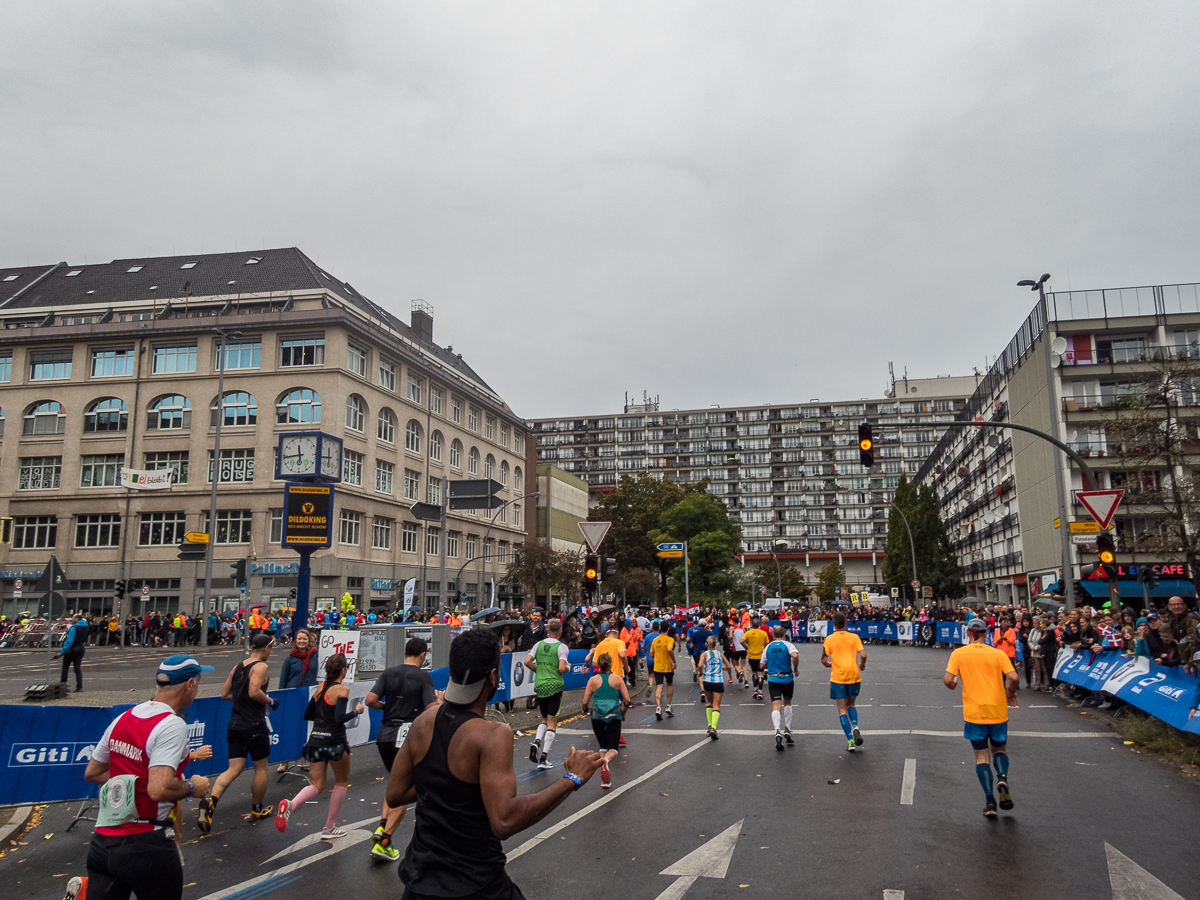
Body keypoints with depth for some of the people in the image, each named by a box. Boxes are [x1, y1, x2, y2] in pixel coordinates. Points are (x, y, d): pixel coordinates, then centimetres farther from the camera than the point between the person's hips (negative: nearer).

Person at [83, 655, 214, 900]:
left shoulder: (122, 718, 7)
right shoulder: (173, 725, -17)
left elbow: (91, 773, 17)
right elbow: (159, 790, -26)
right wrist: (192, 787, -9)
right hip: (146, 848, -6)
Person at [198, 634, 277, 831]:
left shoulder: (237, 667, 11)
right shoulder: (261, 667, -12)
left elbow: (225, 694, 14)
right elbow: (254, 692, -24)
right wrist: (270, 701, -9)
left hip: (235, 724, 7)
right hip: (254, 726, -7)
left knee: (234, 769, 6)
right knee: (260, 768, 10)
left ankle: (211, 802, -16)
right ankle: (256, 810, 22)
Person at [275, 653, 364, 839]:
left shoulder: (321, 687, 9)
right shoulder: (342, 689, -12)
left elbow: (307, 715, 15)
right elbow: (339, 719, -21)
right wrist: (356, 711, -6)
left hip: (315, 741, 6)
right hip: (335, 742, -6)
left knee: (317, 786, 11)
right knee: (342, 782, 15)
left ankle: (290, 804, -19)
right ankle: (329, 828, 18)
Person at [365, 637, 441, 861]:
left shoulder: (389, 673, 5)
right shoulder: (424, 676, -6)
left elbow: (370, 701, -2)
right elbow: (432, 709, -13)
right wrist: (439, 698, 7)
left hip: (384, 735, 5)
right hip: (407, 735, -5)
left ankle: (382, 825, 12)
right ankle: (383, 841, 2)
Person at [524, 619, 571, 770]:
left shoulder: (539, 644, 6)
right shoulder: (561, 646, -8)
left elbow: (527, 662, 1)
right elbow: (562, 668, -16)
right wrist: (568, 667, 5)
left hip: (539, 686, 4)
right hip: (554, 686, -4)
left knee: (545, 720, 21)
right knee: (552, 724, 3)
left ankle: (537, 741, -5)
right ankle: (544, 758, -2)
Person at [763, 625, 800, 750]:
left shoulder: (768, 647, 6)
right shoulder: (788, 644, -3)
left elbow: (762, 666, 8)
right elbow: (795, 655, -23)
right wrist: (796, 669, -8)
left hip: (773, 679, 1)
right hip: (787, 679, -1)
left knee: (776, 706, -5)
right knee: (787, 703, 22)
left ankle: (777, 732, -26)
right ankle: (787, 731, 20)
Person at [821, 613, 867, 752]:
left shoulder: (829, 639, -1)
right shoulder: (854, 637, 2)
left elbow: (824, 661, -5)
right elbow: (863, 655, -8)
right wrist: (862, 666, 12)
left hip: (837, 677, -2)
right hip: (854, 676, 2)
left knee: (842, 710, 4)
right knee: (851, 705, 21)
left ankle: (850, 742, -4)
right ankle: (855, 727, -5)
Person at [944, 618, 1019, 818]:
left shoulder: (958, 653, -2)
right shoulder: (998, 653, -2)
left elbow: (947, 680, -11)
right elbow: (1013, 678, -13)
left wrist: (953, 684, 12)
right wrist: (1011, 693, 7)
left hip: (974, 713, -1)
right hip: (998, 711, 1)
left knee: (981, 755, 9)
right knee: (999, 749, 21)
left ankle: (990, 800, -1)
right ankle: (1002, 777, -8)